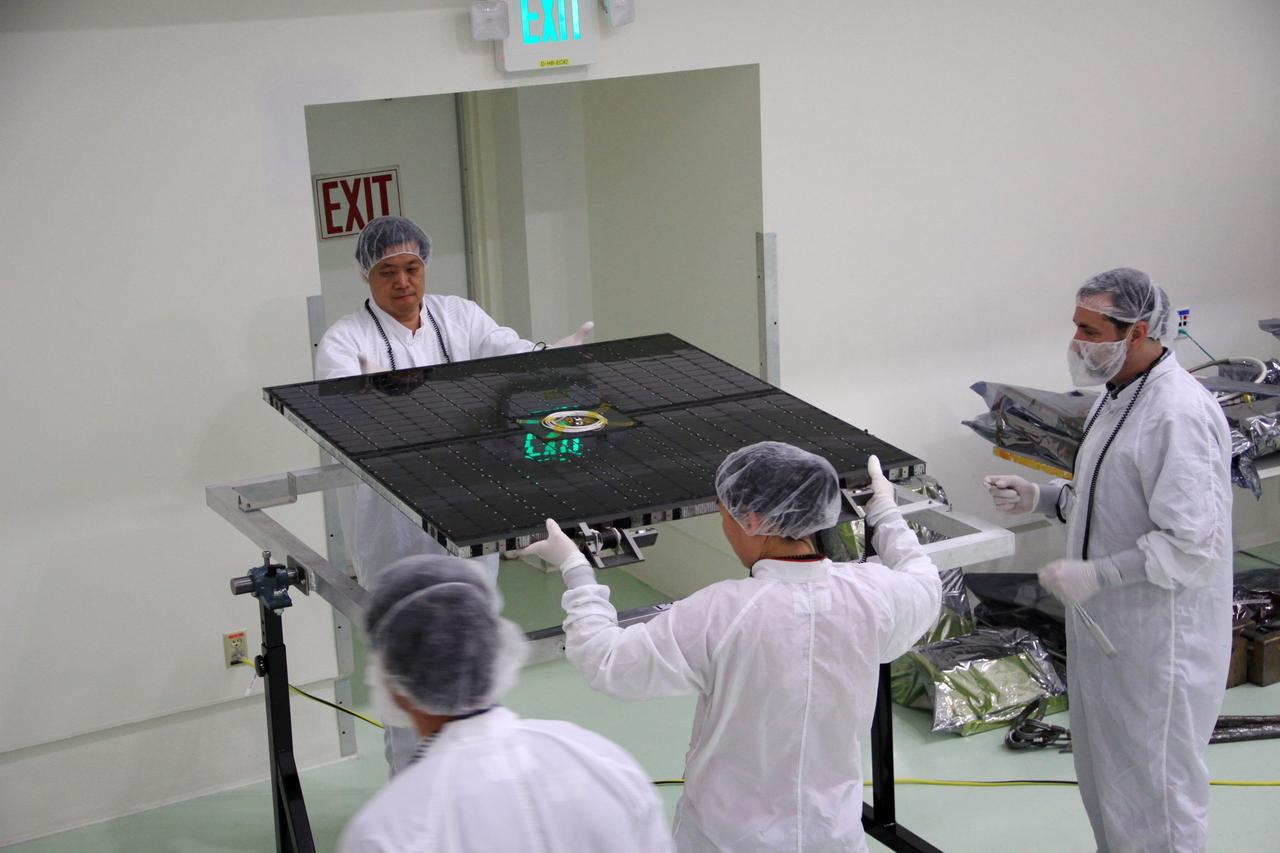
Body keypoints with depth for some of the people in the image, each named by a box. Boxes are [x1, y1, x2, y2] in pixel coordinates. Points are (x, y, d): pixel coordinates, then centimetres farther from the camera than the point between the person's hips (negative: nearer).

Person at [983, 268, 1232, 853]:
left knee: (1153, 791, 2)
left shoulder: (1178, 415, -24)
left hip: (1157, 640, -10)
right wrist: (1041, 497, 5)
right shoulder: (1120, 395, 9)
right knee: (1105, 777, 23)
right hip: (1106, 626, 10)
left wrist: (1095, 575, -26)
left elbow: (1192, 546, -27)